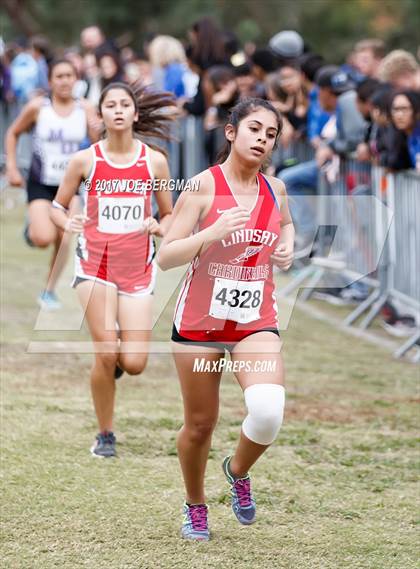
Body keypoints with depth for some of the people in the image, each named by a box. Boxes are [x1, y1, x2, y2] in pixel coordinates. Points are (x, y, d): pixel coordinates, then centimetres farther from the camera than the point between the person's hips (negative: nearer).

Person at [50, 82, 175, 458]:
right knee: (106, 356, -11)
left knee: (134, 364, -7)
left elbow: (169, 216, 10)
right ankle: (105, 435, 9)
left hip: (138, 268, 1)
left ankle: (115, 354, 31)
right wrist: (67, 223, -14)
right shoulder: (85, 160, -1)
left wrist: (158, 227, -12)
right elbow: (57, 206, 8)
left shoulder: (155, 162, 1)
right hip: (95, 264, -1)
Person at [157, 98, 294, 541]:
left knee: (268, 411, -21)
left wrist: (287, 248, 7)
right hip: (200, 322, -2)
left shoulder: (275, 189, 3)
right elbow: (165, 258, -15)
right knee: (200, 425, 8)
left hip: (257, 322, 2)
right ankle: (195, 505, 35)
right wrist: (214, 231, -28)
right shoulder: (204, 185, -11)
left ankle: (238, 471, 11)